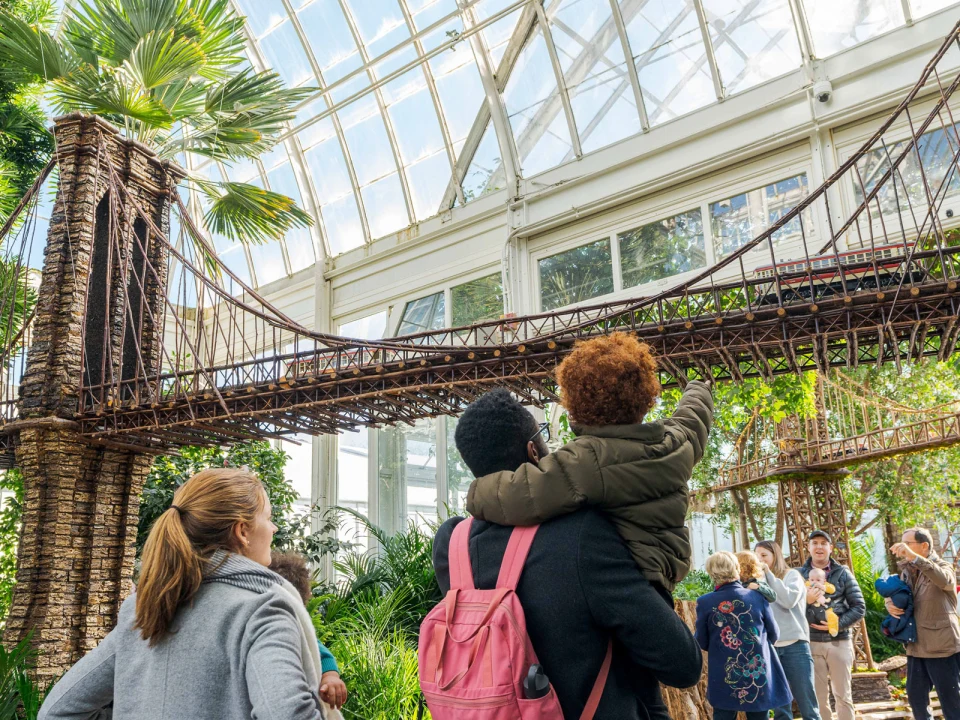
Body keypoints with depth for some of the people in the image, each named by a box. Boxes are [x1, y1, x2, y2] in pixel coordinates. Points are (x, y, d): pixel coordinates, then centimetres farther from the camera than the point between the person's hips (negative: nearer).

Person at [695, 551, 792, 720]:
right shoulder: (757, 597, -6)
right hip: (758, 676, 2)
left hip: (724, 681, -1)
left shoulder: (705, 603, -10)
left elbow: (701, 643, 0)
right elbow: (774, 635, 7)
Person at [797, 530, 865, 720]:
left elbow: (859, 607, 0)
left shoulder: (842, 573, 2)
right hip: (811, 642, 1)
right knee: (818, 696, 8)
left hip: (839, 641, 0)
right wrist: (805, 601, -17)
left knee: (843, 694, 7)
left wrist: (838, 623, -12)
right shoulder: (800, 574, 3)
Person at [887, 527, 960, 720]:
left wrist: (914, 557, -45)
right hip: (916, 647, 7)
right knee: (916, 697, 14)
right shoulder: (906, 571, 9)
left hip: (942, 646, -7)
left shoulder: (942, 566, -10)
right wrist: (890, 604, -5)